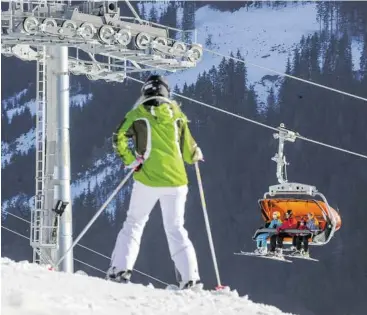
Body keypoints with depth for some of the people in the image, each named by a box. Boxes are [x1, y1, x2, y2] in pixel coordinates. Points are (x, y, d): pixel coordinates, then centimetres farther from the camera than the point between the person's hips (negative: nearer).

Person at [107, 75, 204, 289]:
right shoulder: (177, 116, 6)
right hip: (176, 181, 2)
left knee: (134, 223, 10)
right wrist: (197, 155, 29)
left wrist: (131, 161, 2)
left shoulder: (138, 115, 2)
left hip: (147, 179, -2)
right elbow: (189, 152, 7)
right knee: (176, 229, 10)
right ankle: (190, 276, -1)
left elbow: (119, 139, -10)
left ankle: (121, 268, -4)